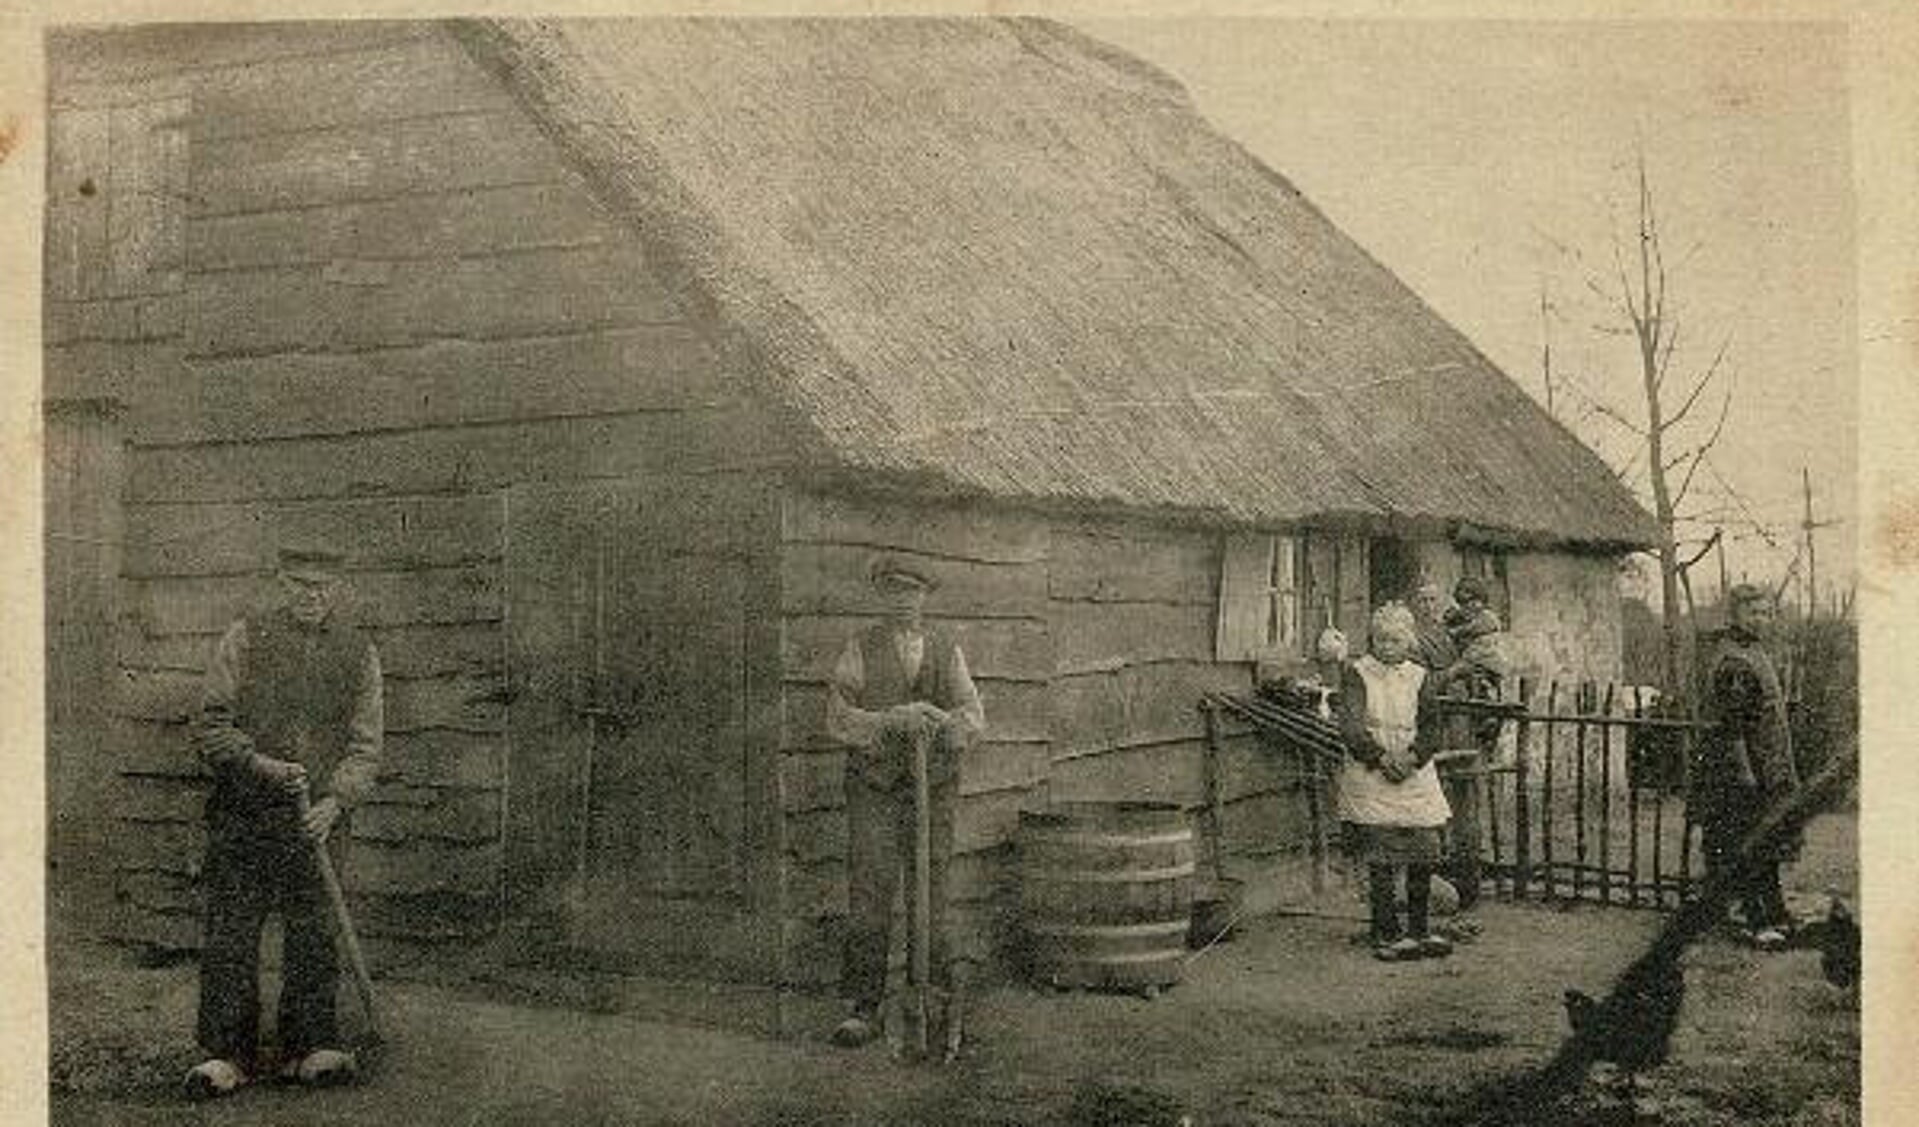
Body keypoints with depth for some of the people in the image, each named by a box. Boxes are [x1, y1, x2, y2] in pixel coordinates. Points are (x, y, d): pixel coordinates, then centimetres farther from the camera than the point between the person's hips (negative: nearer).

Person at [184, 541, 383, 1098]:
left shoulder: (359, 654, 7)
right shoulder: (245, 639, 2)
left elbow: (366, 745, 4)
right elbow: (210, 725, 0)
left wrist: (334, 801, -13)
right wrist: (258, 764, -16)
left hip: (318, 818, 1)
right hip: (243, 812, -1)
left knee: (314, 936, 3)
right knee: (231, 933, -1)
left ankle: (312, 1048, 11)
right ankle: (227, 1053, 6)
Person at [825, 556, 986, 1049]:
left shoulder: (946, 649, 8)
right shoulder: (861, 649, 0)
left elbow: (974, 717, 0)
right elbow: (838, 718, -8)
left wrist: (940, 720, -22)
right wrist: (894, 719, -22)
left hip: (934, 786, 2)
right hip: (874, 786, -2)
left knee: (929, 893, 7)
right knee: (869, 896, -7)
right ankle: (863, 1009, -4)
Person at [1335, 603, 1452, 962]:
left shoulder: (1418, 677, 10)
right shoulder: (1357, 674, -1)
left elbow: (1429, 729, 6)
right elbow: (1349, 727, -10)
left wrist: (1412, 757, -12)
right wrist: (1381, 757, -20)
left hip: (1415, 778, 4)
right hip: (1369, 777, -4)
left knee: (1423, 856, 3)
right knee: (1381, 860, -5)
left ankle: (1419, 931, 14)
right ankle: (1387, 935, 2)